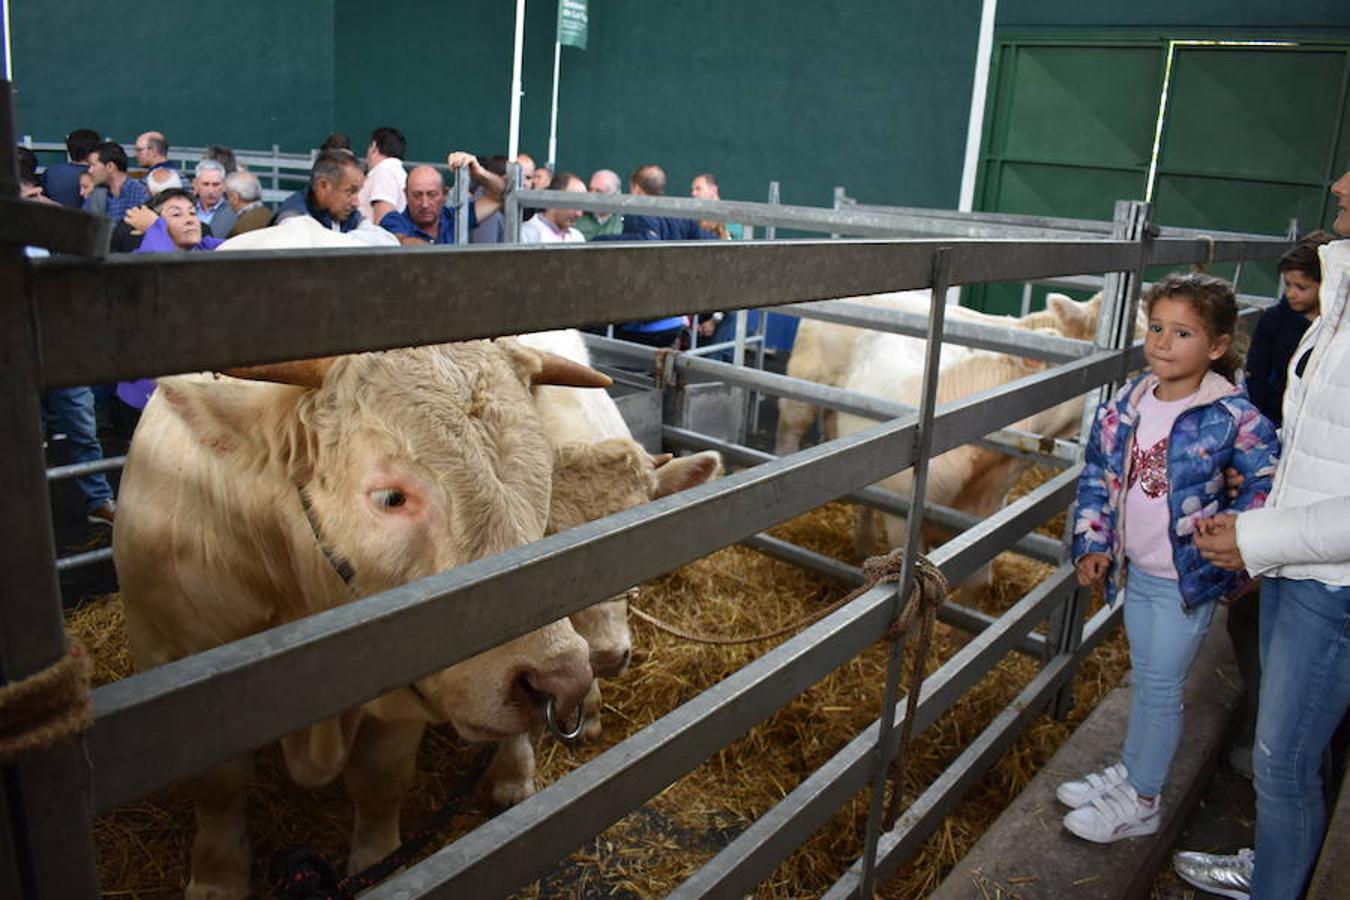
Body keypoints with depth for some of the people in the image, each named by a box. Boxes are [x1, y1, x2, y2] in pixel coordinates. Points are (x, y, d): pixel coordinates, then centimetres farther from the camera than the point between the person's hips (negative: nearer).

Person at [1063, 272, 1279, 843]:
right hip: (1135, 571, 5)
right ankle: (1129, 771, 37)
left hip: (1188, 578, -5)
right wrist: (1092, 543, 0)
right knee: (1144, 678, 20)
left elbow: (1270, 480, -10)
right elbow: (1097, 474, 5)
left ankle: (1140, 802, 21)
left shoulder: (1231, 416, -17)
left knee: (1161, 688, 5)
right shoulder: (1127, 404, -2)